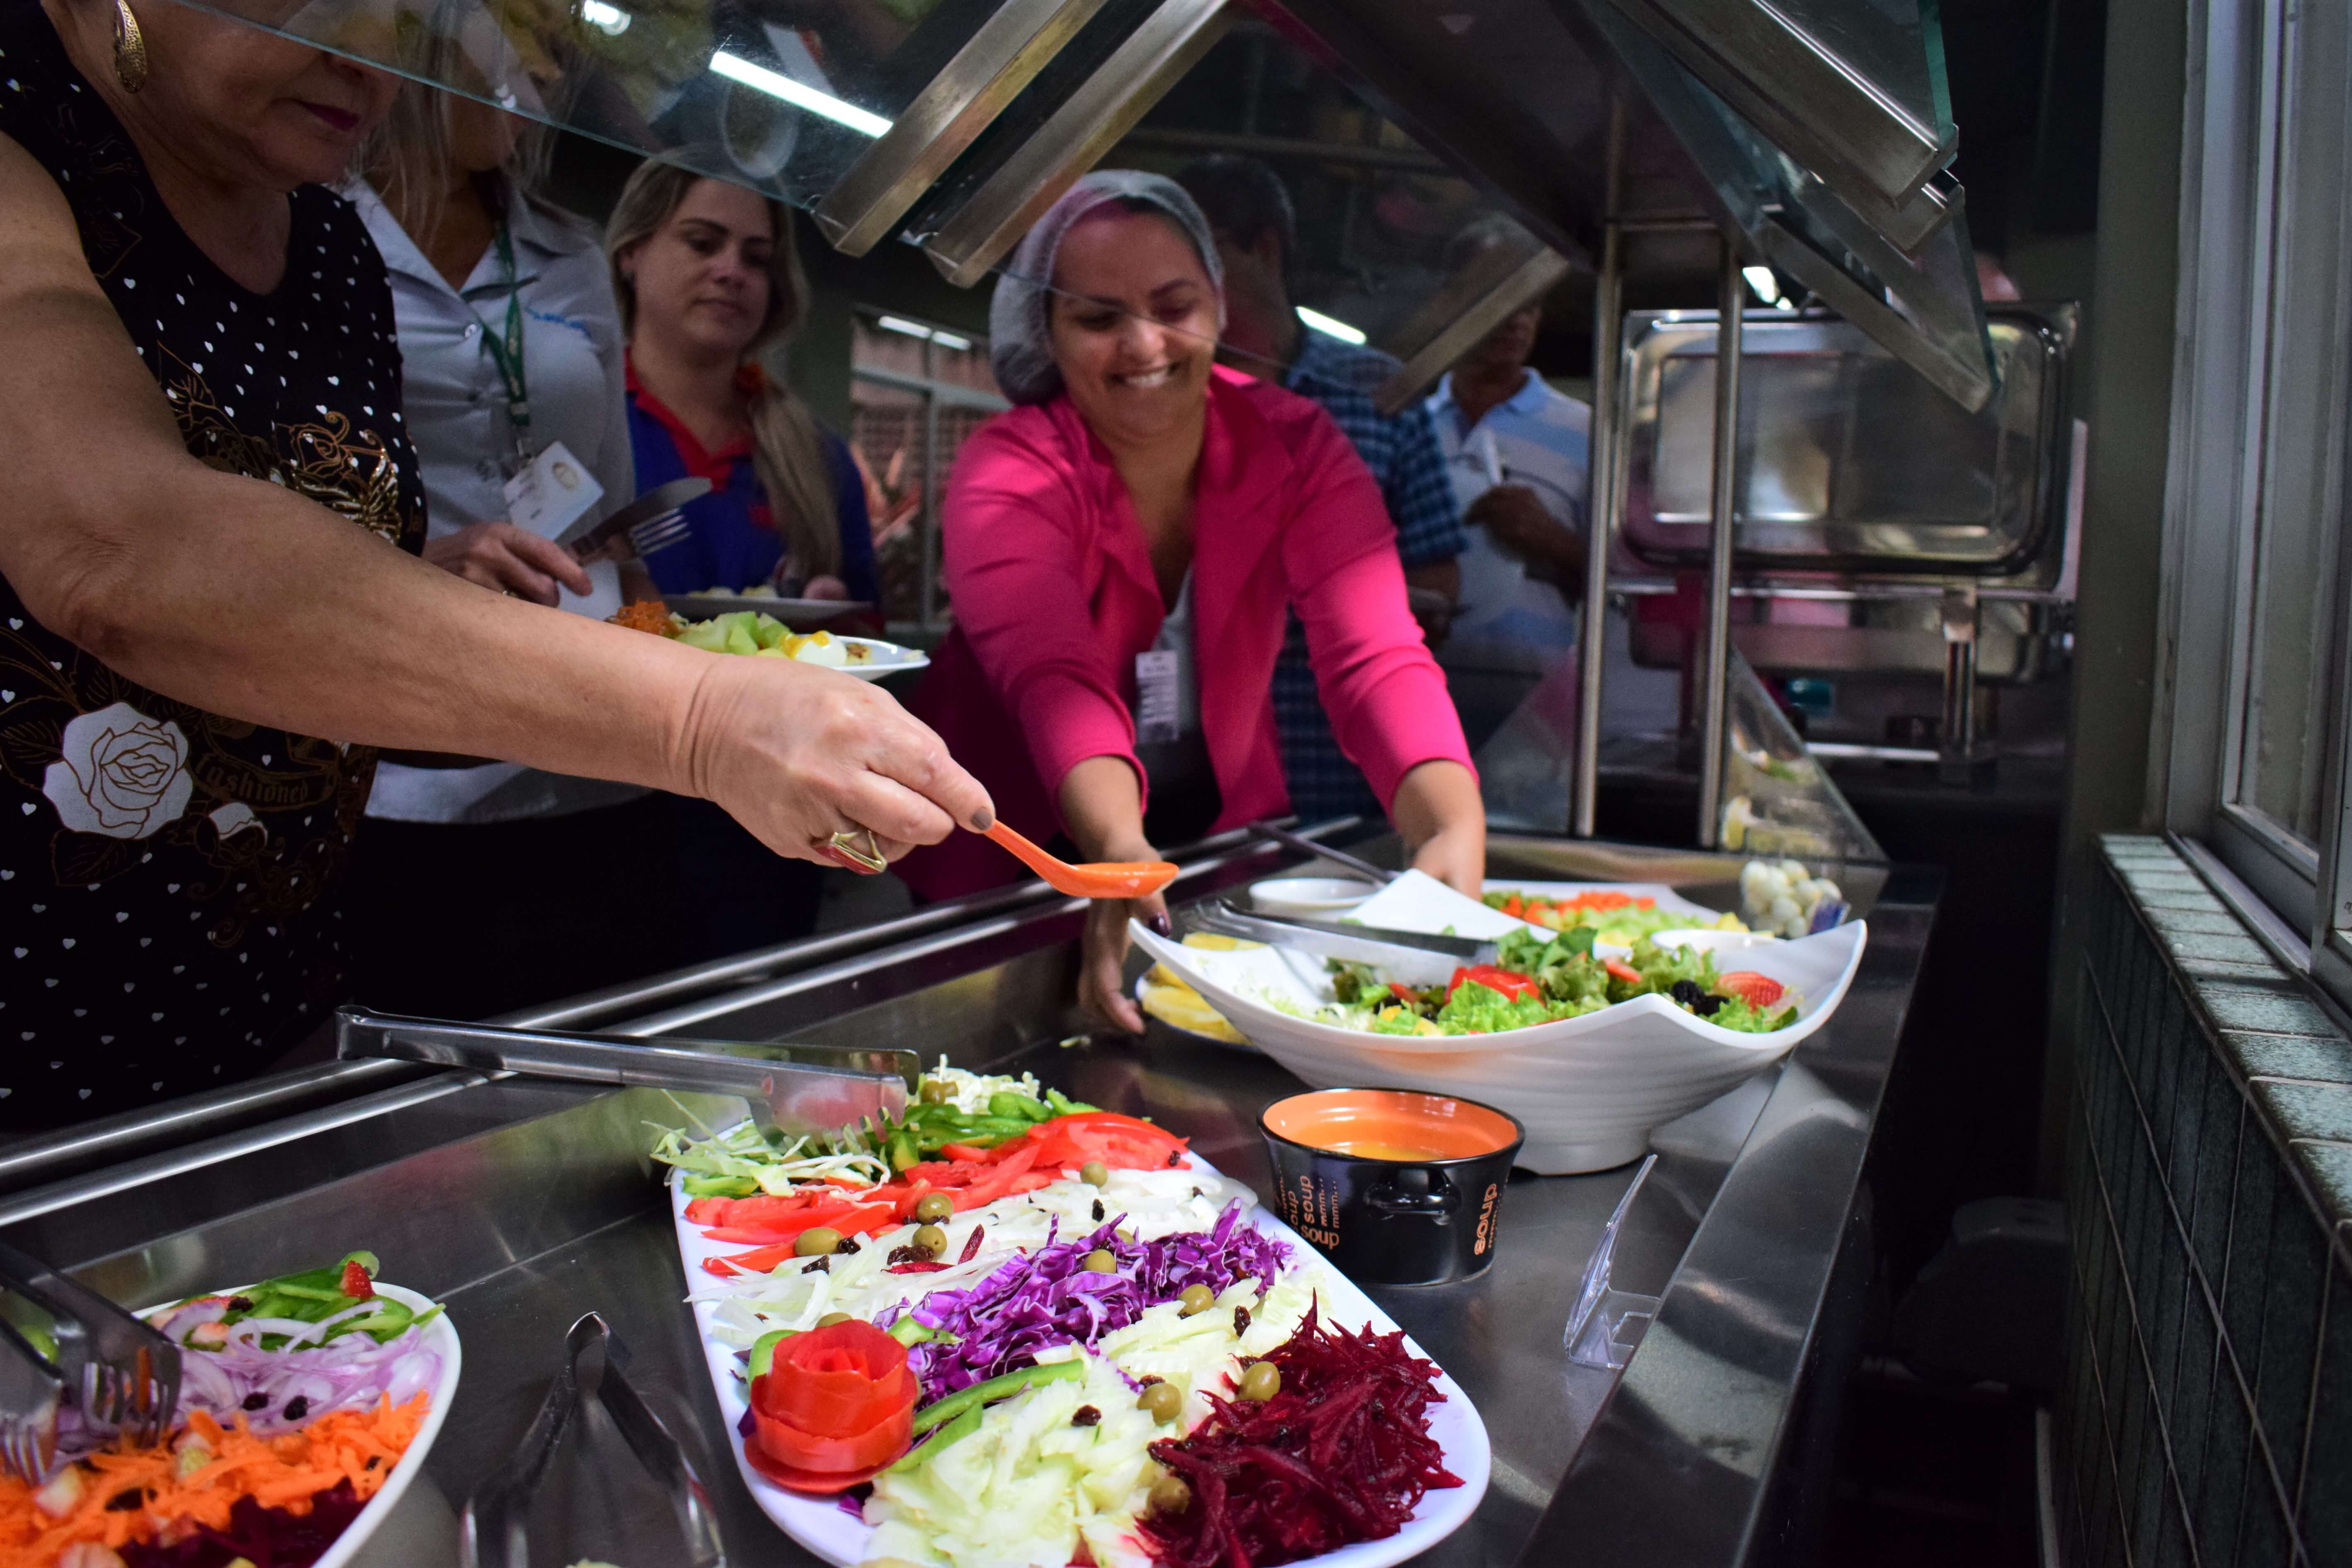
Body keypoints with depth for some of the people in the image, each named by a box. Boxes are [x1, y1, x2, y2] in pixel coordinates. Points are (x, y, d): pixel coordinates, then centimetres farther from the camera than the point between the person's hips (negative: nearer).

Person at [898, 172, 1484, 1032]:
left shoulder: (1295, 446, -12)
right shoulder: (1006, 475, -19)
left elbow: (1375, 654, -25)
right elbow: (1055, 679, -36)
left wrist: (1453, 826, -45)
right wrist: (1120, 850, -56)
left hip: (1224, 833, 2)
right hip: (1012, 864, -2)